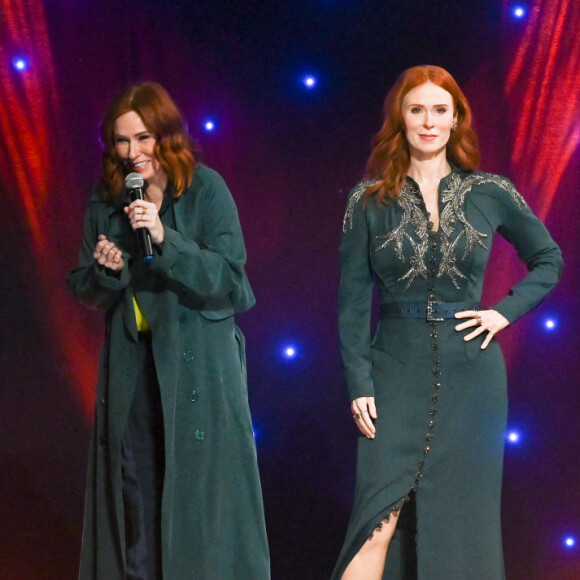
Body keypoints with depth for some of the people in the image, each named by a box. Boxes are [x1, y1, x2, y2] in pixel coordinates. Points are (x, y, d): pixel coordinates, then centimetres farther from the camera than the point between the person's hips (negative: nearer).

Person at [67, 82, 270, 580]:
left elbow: (228, 278, -13)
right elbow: (84, 292, 11)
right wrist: (106, 270, -11)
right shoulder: (106, 200, 7)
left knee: (199, 481, -2)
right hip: (131, 361, 4)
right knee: (132, 480, 3)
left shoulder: (206, 189, -6)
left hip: (197, 360, -4)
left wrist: (165, 239, -24)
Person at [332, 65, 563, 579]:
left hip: (470, 375, 1)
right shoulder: (370, 200, 1)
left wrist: (507, 311, 0)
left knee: (461, 517, 5)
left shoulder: (491, 194, 3)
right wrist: (359, 385, -7)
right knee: (381, 516, -12)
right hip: (397, 372, -1)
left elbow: (549, 260, 16)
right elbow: (353, 300, 0)